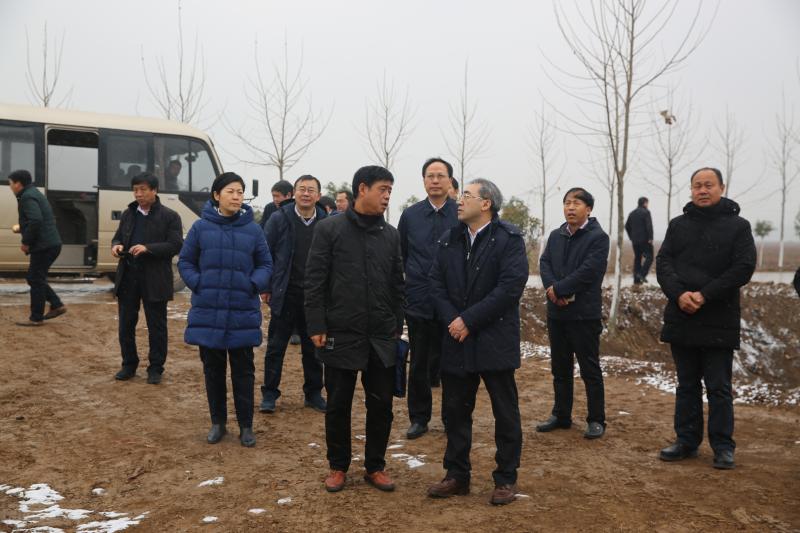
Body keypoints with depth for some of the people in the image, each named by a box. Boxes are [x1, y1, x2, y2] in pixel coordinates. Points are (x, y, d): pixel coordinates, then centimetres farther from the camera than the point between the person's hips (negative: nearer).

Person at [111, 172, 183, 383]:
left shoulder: (169, 216, -4)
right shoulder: (128, 214, 13)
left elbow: (176, 245, -11)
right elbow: (118, 237, 21)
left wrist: (147, 248, -21)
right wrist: (116, 246, -4)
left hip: (154, 279, -5)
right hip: (128, 277, 5)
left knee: (156, 326, 4)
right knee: (126, 324, 10)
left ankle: (156, 368, 16)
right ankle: (129, 364, 25)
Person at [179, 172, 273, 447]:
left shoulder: (253, 229, 1)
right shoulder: (201, 227, 0)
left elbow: (265, 264, 8)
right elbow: (185, 261, 8)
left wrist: (255, 284, -10)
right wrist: (198, 284, -7)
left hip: (243, 312, 0)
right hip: (208, 311, 1)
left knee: (243, 370, 7)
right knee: (213, 369, 11)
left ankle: (246, 425, 18)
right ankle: (218, 422, 25)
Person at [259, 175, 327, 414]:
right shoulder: (279, 219, -3)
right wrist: (266, 287, -3)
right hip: (285, 295, -2)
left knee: (313, 347, 12)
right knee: (276, 346, 6)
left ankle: (313, 393, 25)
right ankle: (269, 394, 17)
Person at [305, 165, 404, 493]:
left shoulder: (391, 235, 8)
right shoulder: (329, 229, -4)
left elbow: (397, 285, 11)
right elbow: (314, 282, -5)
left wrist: (397, 327, 8)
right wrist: (316, 327, -9)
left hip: (382, 337, 3)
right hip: (341, 334, -3)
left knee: (381, 404, 8)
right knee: (338, 404, 8)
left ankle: (375, 466, 25)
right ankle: (338, 466, 25)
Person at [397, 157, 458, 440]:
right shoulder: (410, 215, 5)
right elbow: (399, 257, 11)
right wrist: (400, 291, 9)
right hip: (418, 302, 2)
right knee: (419, 363, 9)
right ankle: (419, 418, 22)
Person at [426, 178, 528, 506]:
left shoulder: (509, 239, -8)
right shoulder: (449, 240, 10)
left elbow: (511, 286, -17)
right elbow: (437, 283, 6)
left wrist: (469, 320, -18)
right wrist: (451, 320, -11)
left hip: (495, 341, -5)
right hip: (456, 342, 5)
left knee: (505, 412, 6)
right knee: (455, 411, 12)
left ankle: (506, 479, 20)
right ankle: (457, 475, 25)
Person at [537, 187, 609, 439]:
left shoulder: (598, 237, -8)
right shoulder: (556, 236, 12)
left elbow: (588, 272, -18)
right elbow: (544, 263, 3)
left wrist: (559, 289, -16)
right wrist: (553, 289, -15)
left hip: (584, 314, -6)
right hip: (557, 312, 6)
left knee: (590, 369, 3)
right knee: (560, 368, 15)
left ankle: (596, 420, 14)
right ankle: (561, 415, 27)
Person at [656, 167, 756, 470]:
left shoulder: (738, 225, 1)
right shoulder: (678, 225, 11)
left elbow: (744, 268, -9)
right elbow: (663, 263, 2)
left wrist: (705, 295, -17)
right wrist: (679, 294, -16)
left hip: (719, 321, -3)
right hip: (681, 318, 3)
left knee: (719, 387, 3)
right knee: (686, 385, 12)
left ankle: (723, 447, 13)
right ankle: (687, 441, 21)